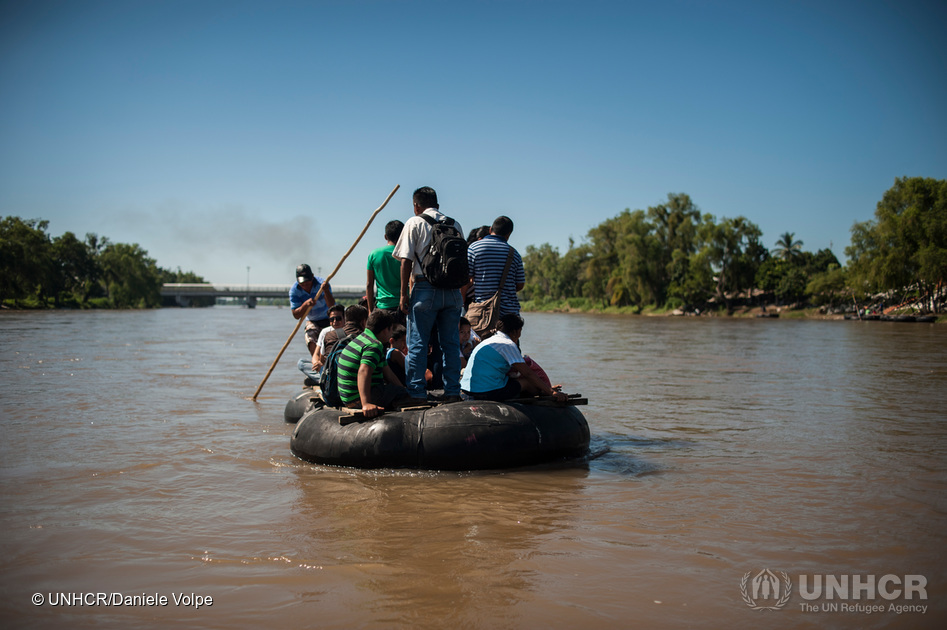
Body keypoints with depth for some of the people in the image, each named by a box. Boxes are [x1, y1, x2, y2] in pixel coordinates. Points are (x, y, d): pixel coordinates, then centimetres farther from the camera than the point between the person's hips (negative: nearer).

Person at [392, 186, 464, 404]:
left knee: (418, 343, 2)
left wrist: (404, 294, -4)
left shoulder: (414, 223, 0)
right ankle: (452, 392, 10)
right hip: (452, 291, 4)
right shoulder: (454, 224, 12)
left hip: (425, 289, -4)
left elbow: (406, 261, -6)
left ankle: (417, 394, 2)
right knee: (451, 343, 9)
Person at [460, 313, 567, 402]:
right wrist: (551, 392, -8)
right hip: (489, 393, -9)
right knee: (528, 381, 8)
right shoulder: (507, 344, -6)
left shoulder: (488, 341, 23)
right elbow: (528, 373, -11)